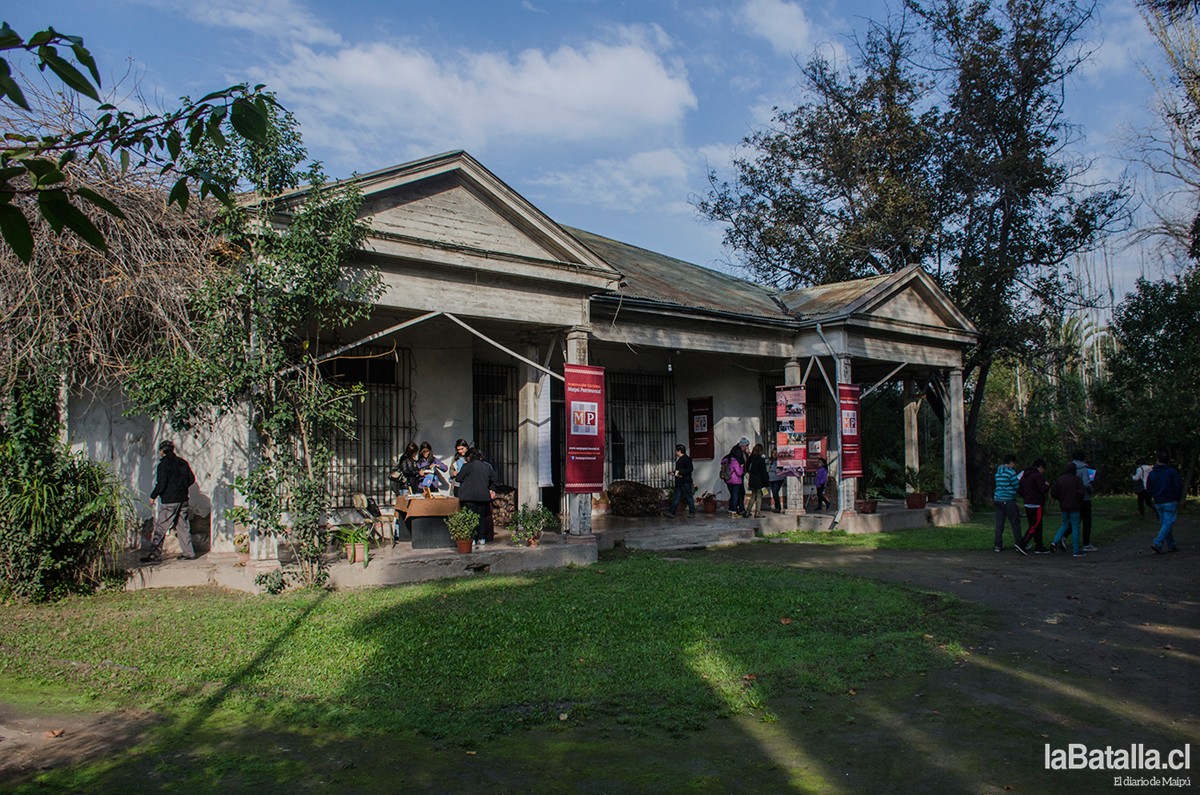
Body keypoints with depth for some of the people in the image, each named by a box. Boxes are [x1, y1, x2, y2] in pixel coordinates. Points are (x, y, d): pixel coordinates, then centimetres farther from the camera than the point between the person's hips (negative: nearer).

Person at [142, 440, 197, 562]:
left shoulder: (163, 464, -10)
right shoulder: (182, 462, 10)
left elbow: (161, 484, -15)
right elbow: (191, 479, 14)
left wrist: (153, 496, -2)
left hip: (169, 501, -7)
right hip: (183, 499, 7)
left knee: (160, 527, -3)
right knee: (183, 526, 11)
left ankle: (154, 554, -5)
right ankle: (188, 552, 11)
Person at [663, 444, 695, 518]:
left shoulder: (686, 458, -13)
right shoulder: (679, 459, 17)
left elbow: (690, 468, -21)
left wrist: (680, 472, -24)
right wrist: (674, 472, 15)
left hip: (685, 482, -10)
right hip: (679, 482, 10)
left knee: (689, 498, 0)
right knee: (676, 498, 6)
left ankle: (692, 512, 9)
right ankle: (671, 512, 5)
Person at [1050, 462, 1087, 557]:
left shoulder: (1060, 479, 2)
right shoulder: (1077, 479, -10)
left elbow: (1053, 493, 1)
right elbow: (1081, 492, -19)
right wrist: (1079, 501, 1)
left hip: (1063, 507, 4)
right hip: (1074, 507, -4)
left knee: (1065, 524, 21)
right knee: (1075, 527, 2)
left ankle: (1055, 541, 3)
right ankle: (1077, 551, 4)